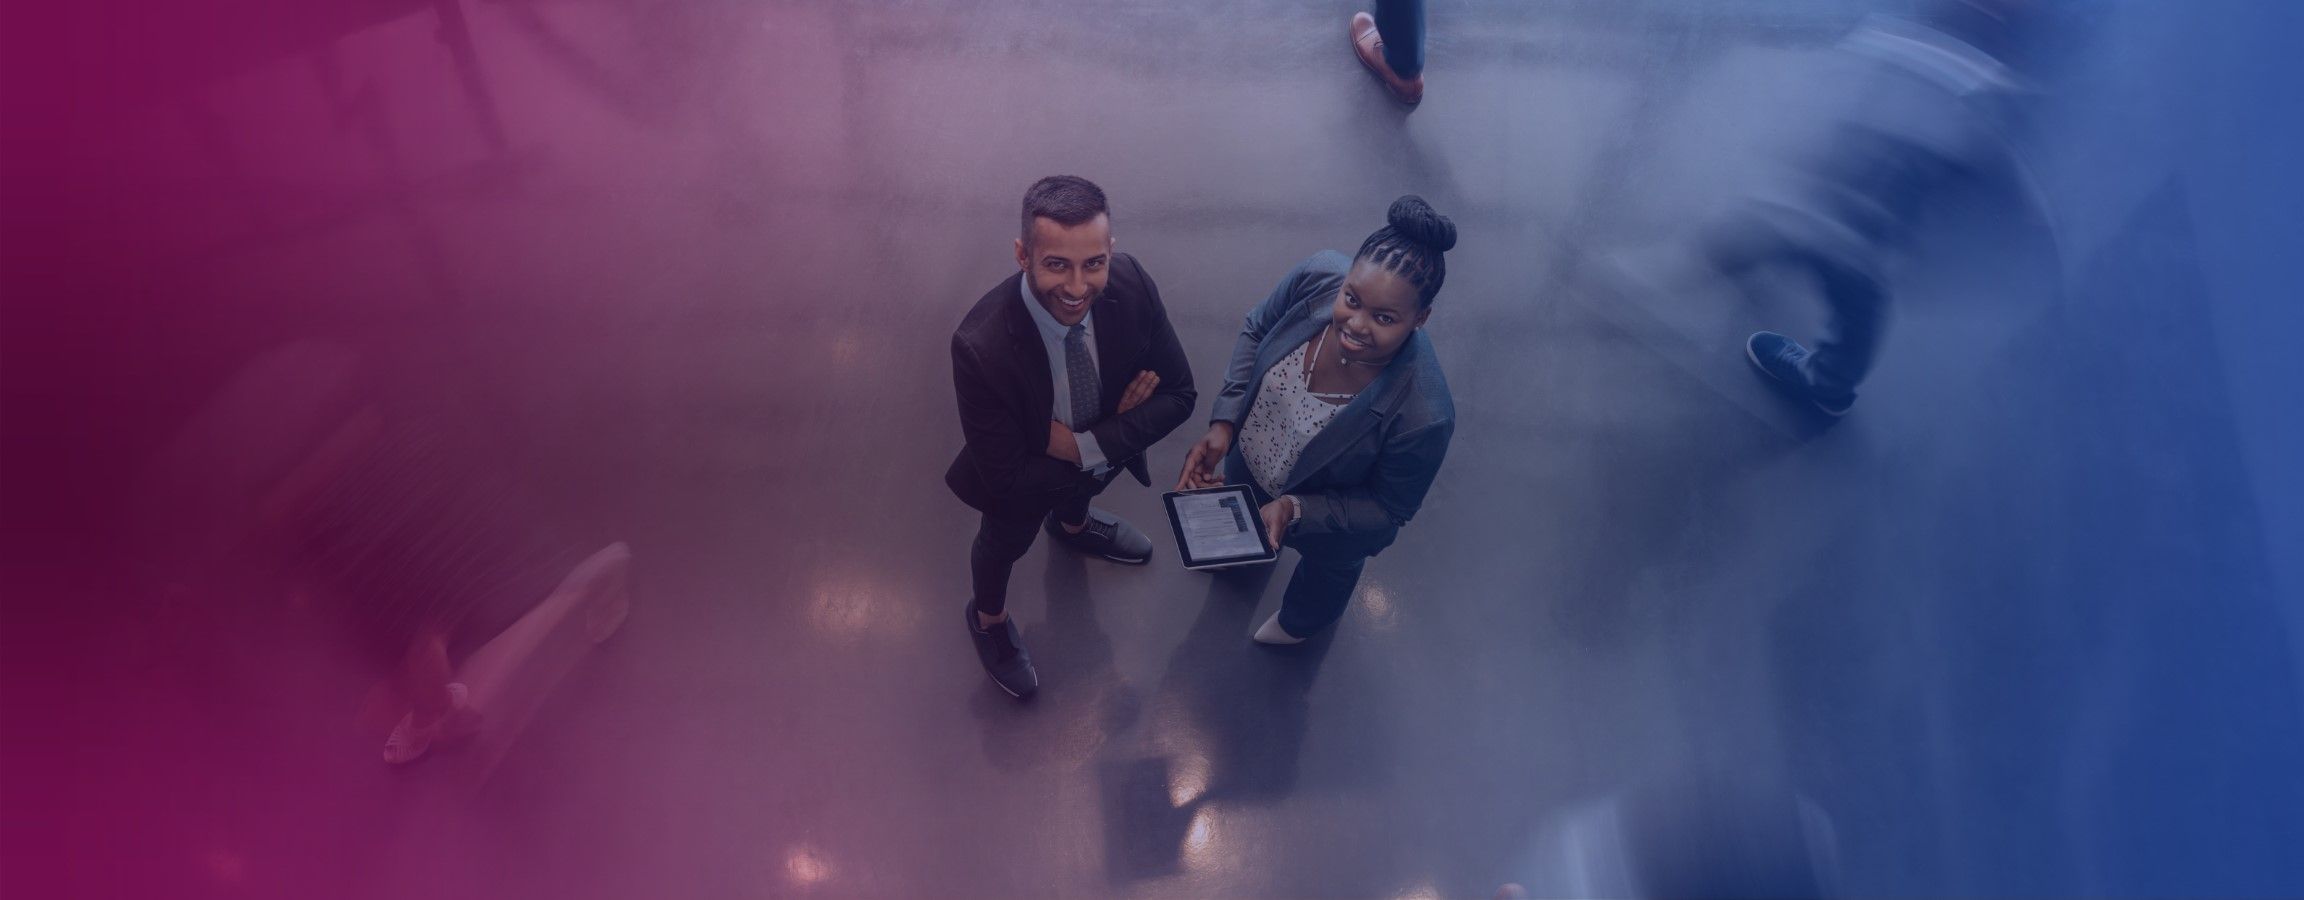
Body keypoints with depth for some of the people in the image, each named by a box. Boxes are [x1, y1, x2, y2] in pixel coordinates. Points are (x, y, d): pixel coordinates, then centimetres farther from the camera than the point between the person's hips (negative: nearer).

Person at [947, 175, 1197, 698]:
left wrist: (1090, 446, -33)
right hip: (1024, 479, -4)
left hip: (1099, 456, 4)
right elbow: (1007, 481, -35)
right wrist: (1118, 425, -30)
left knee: (1080, 491, 38)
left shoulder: (1130, 284, -33)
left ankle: (1072, 526, 75)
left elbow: (1179, 394, -21)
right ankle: (989, 619, 63)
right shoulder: (981, 348, -44)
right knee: (1004, 545, 29)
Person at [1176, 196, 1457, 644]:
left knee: (1328, 565, 36)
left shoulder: (1424, 416, -46)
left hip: (1333, 518, -3)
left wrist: (1293, 510, -36)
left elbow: (1388, 510, -26)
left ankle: (1301, 622, 73)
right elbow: (1257, 329, -12)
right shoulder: (1319, 275, -35)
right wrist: (1224, 421, -22)